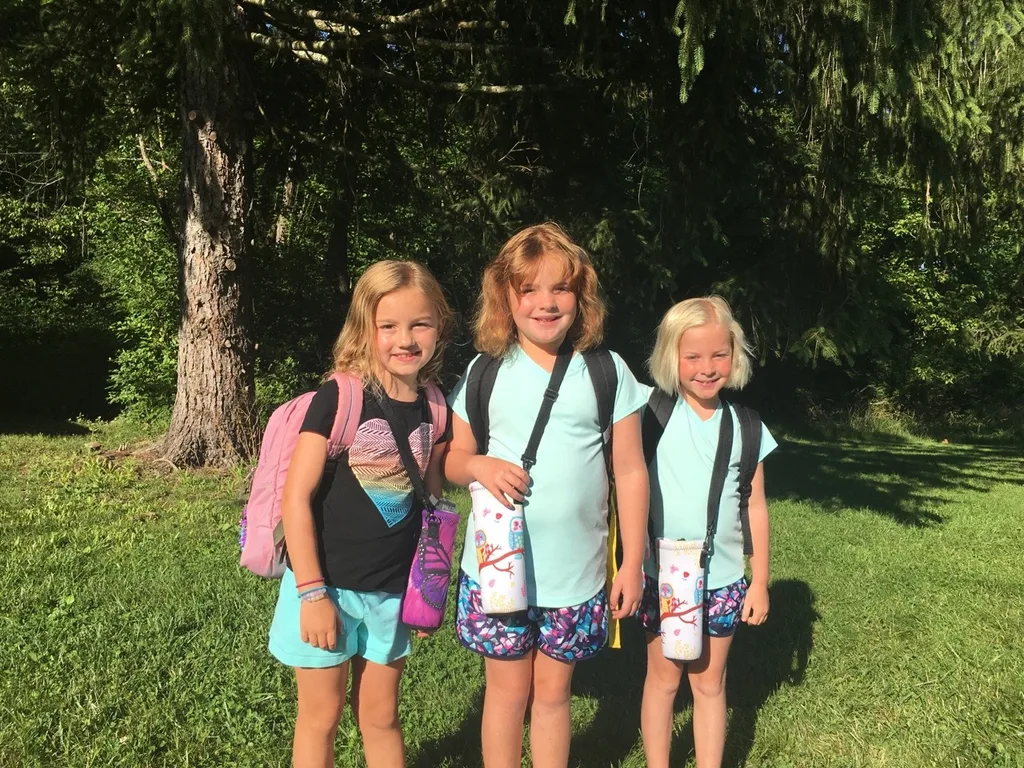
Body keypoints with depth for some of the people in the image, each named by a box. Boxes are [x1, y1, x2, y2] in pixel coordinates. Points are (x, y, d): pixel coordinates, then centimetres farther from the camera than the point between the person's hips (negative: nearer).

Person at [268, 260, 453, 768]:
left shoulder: (434, 411, -2)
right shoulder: (339, 398, -17)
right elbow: (296, 498, -16)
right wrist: (311, 592, -17)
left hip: (392, 592, 4)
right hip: (326, 585, -3)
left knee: (381, 717, 19)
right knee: (321, 717, 15)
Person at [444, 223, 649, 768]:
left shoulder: (607, 372, -3)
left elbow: (630, 471, 0)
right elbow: (452, 459, 6)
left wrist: (633, 561, 0)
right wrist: (477, 465, -17)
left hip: (576, 572, 0)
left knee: (553, 691, 15)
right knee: (508, 690, 13)